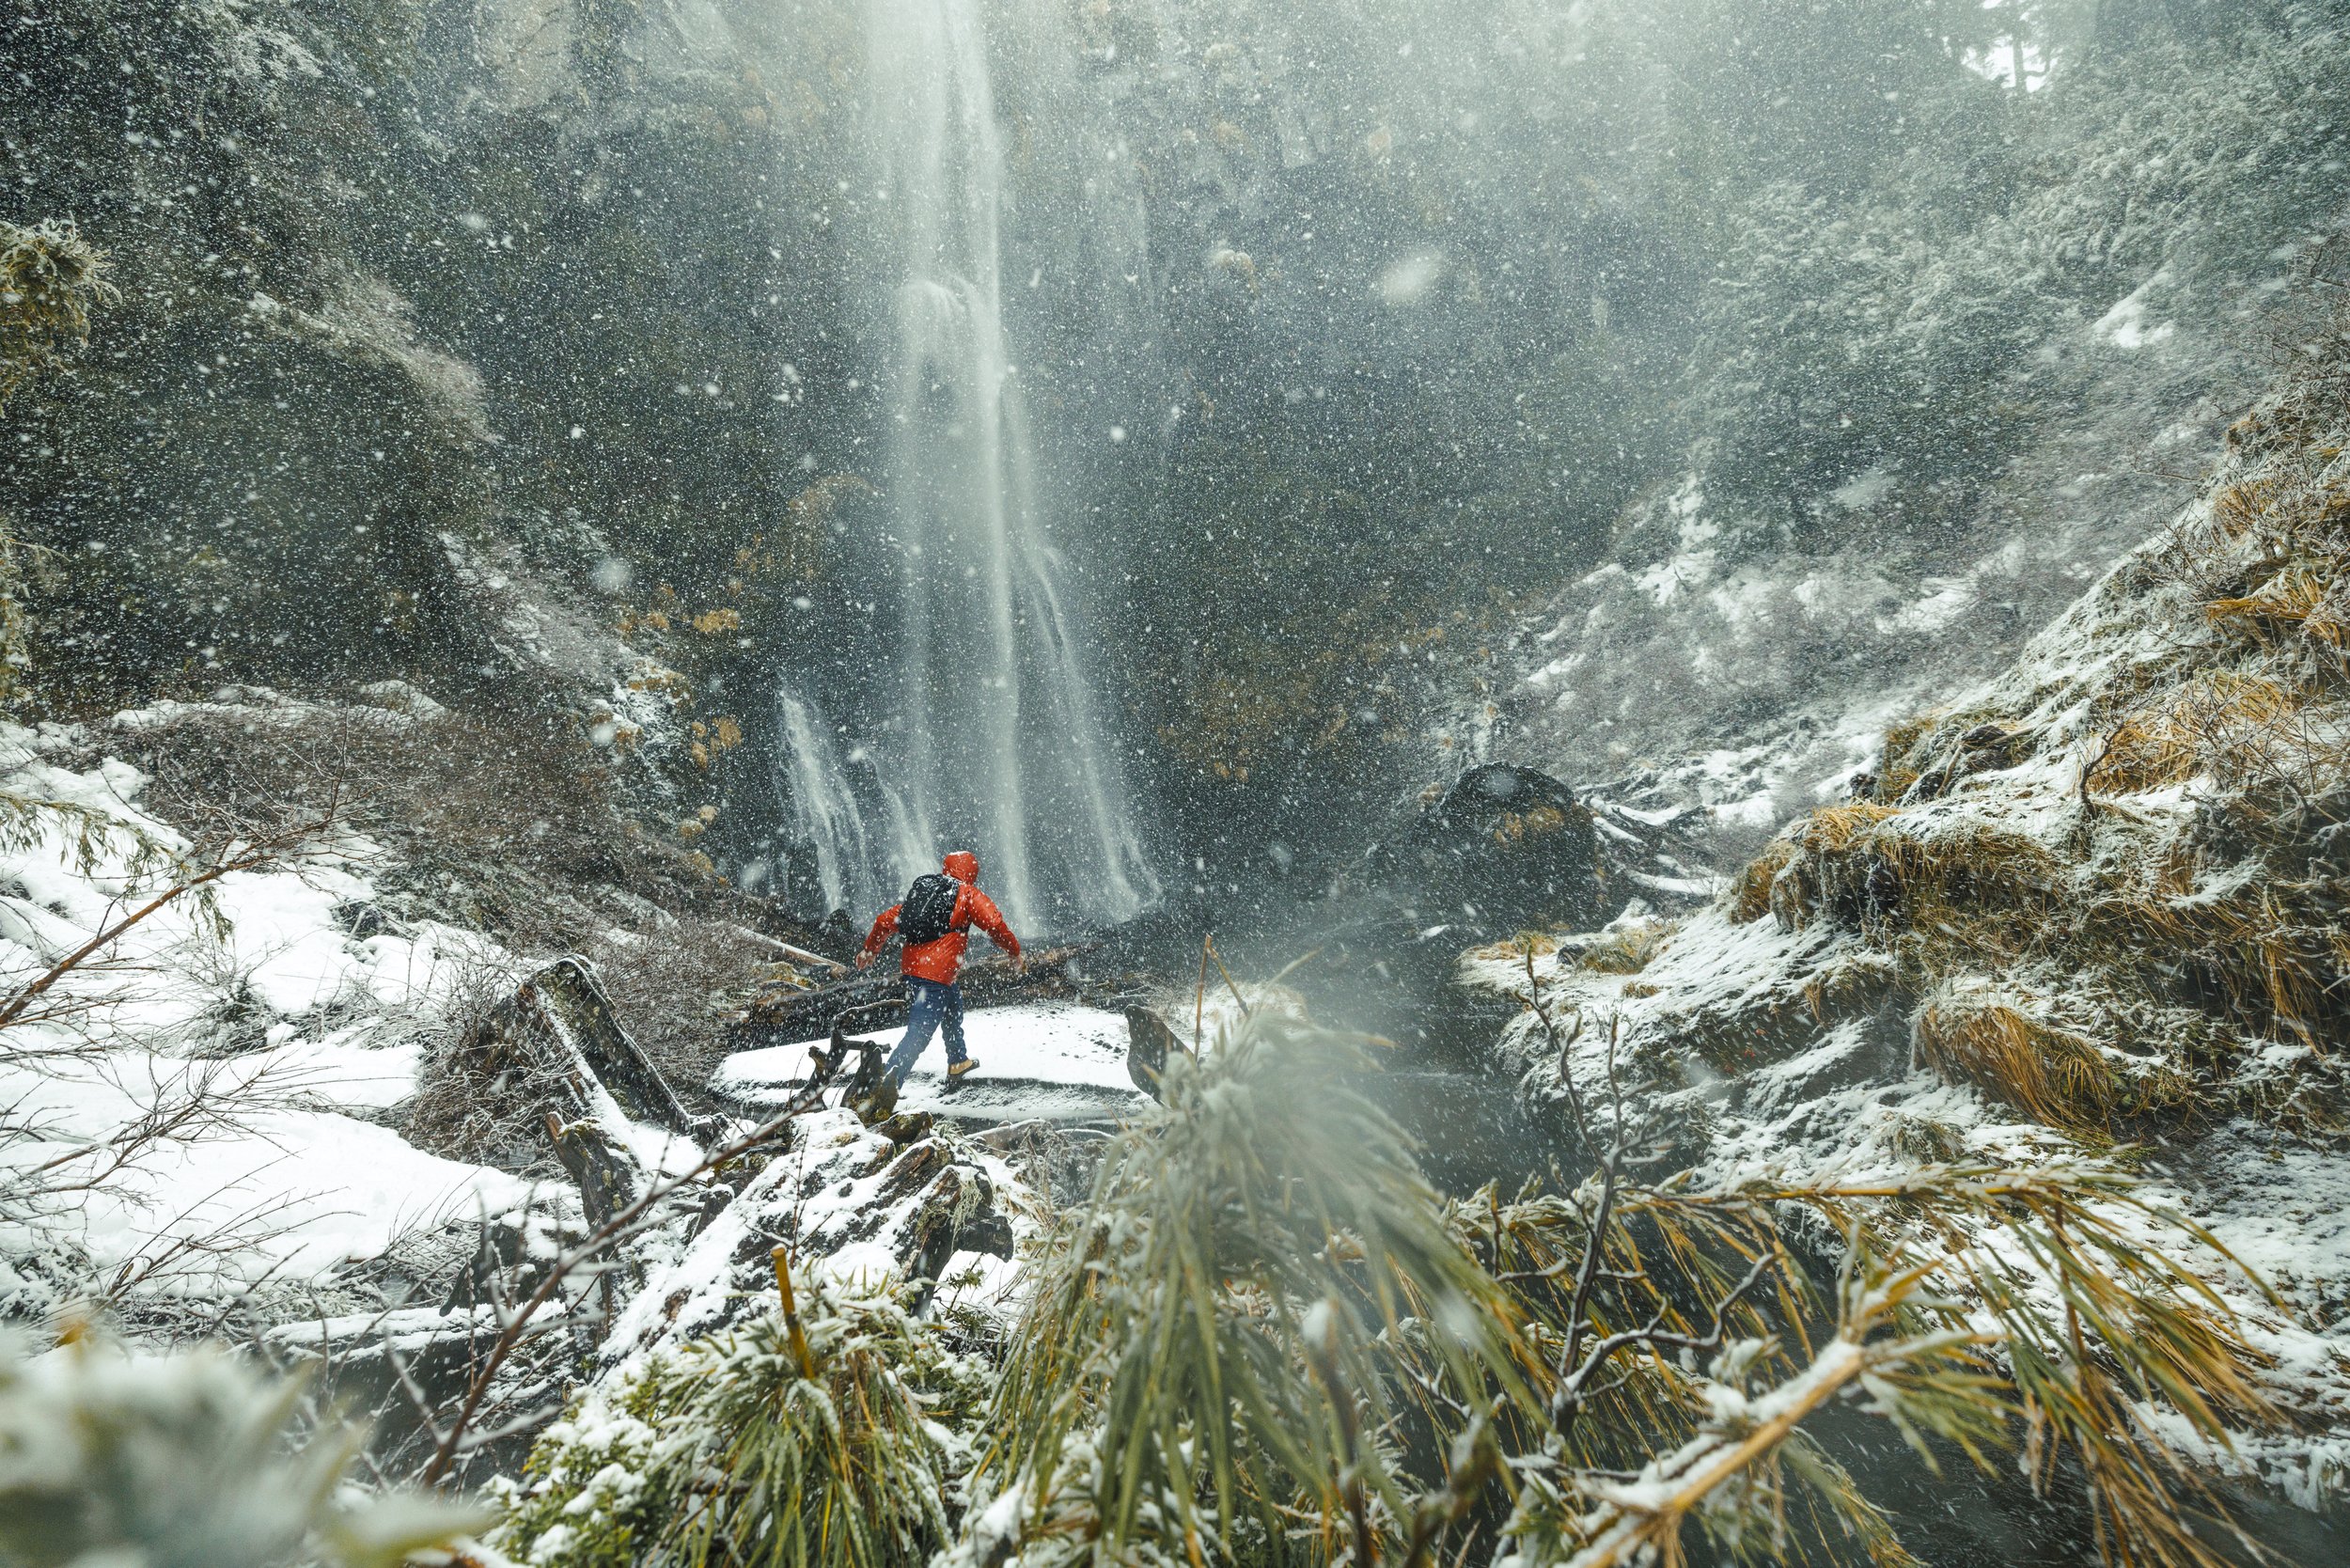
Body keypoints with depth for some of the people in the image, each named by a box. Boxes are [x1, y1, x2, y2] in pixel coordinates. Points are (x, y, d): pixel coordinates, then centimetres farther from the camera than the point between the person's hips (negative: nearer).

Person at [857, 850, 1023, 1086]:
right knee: (919, 1034, -13)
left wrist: (869, 950, 34)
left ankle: (957, 1060, 43)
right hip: (936, 975, -8)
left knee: (953, 1002, 31)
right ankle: (889, 1082, -28)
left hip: (910, 967, 8)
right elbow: (994, 924, -12)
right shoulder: (968, 895, 1)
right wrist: (1016, 953, 0)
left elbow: (886, 920, 21)